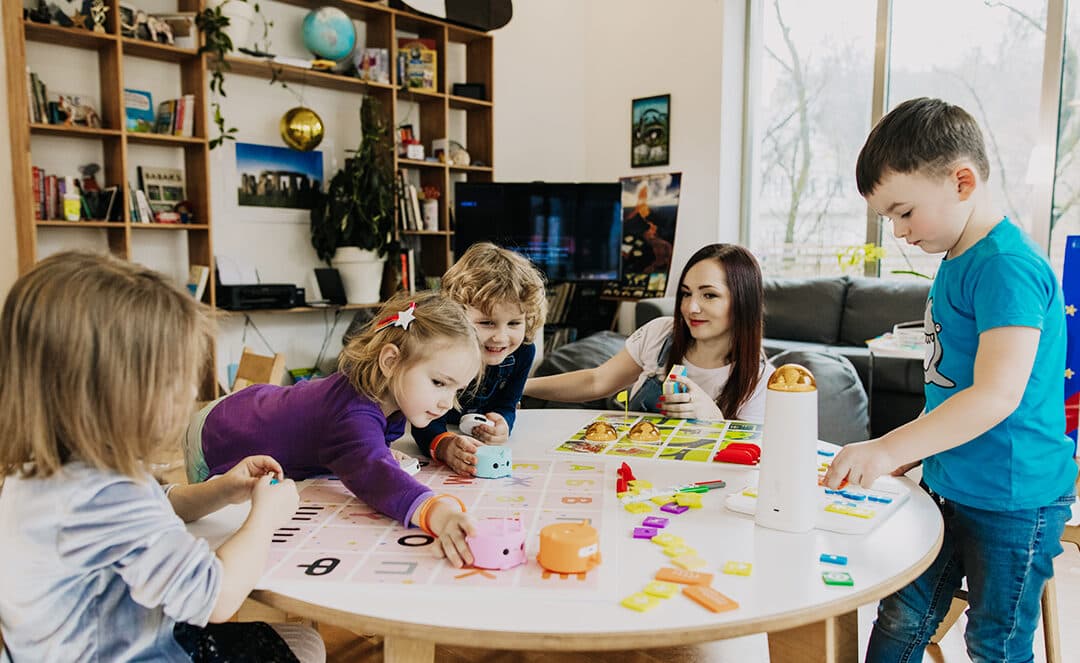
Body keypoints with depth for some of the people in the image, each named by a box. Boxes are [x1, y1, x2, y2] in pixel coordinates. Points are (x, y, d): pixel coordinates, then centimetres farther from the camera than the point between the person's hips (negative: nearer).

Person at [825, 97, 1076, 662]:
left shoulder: (1007, 266, -21)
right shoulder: (958, 261, 8)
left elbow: (997, 394, -30)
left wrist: (888, 448, -34)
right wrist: (912, 448, 13)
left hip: (1012, 498, -8)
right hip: (948, 485, 9)